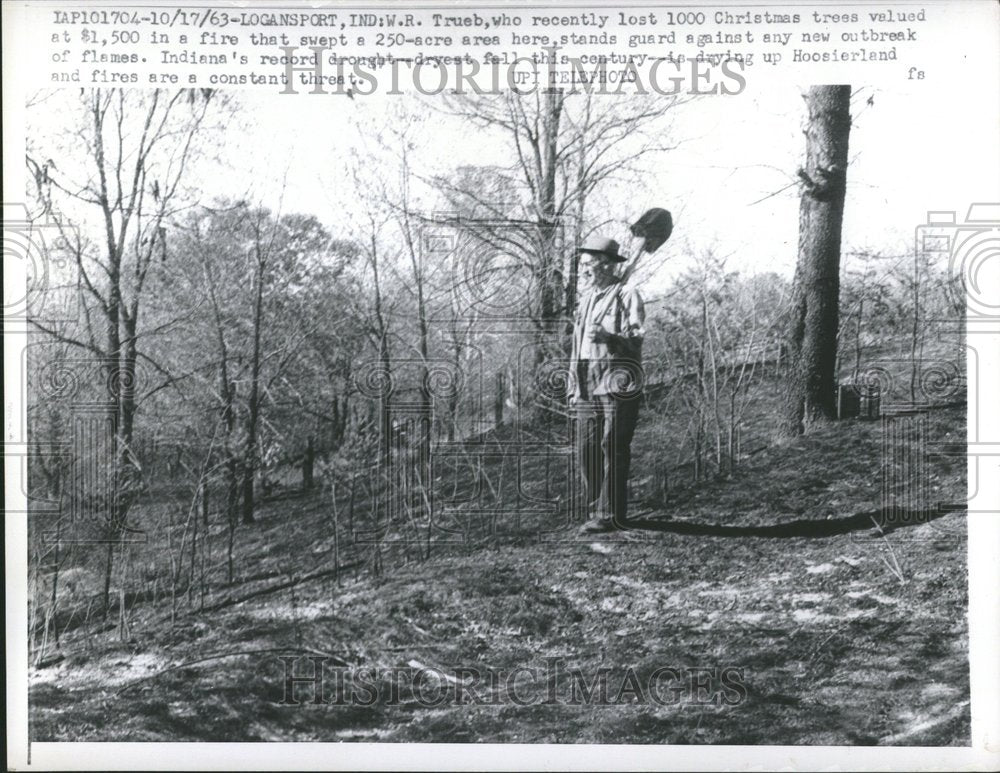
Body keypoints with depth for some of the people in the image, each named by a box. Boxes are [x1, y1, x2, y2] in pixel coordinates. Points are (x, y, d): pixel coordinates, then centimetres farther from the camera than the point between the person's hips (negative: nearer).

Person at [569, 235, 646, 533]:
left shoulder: (627, 296, -2)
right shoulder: (585, 300, 21)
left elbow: (635, 341, -9)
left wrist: (608, 337, -28)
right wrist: (574, 388, 18)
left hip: (616, 385, -7)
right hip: (587, 386, 7)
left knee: (613, 450, -7)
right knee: (586, 449, 5)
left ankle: (611, 515, -2)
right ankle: (596, 509, 15)